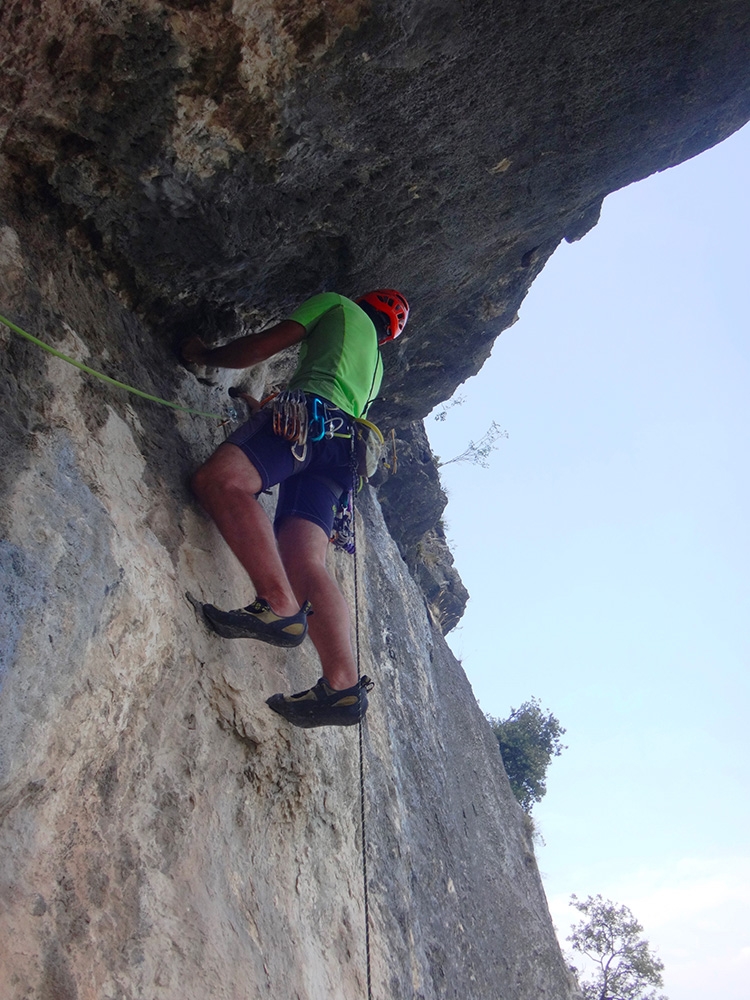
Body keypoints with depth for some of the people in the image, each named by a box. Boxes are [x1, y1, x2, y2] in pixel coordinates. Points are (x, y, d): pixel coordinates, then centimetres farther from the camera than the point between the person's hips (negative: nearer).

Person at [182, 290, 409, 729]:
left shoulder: (341, 306, 22)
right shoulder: (375, 365, 41)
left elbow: (263, 346, 15)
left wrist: (205, 354, 30)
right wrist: (261, 405, 57)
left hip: (310, 413, -7)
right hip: (343, 445, 7)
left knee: (219, 480, -28)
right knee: (305, 562, -10)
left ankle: (281, 606, -45)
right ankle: (343, 684, -26)